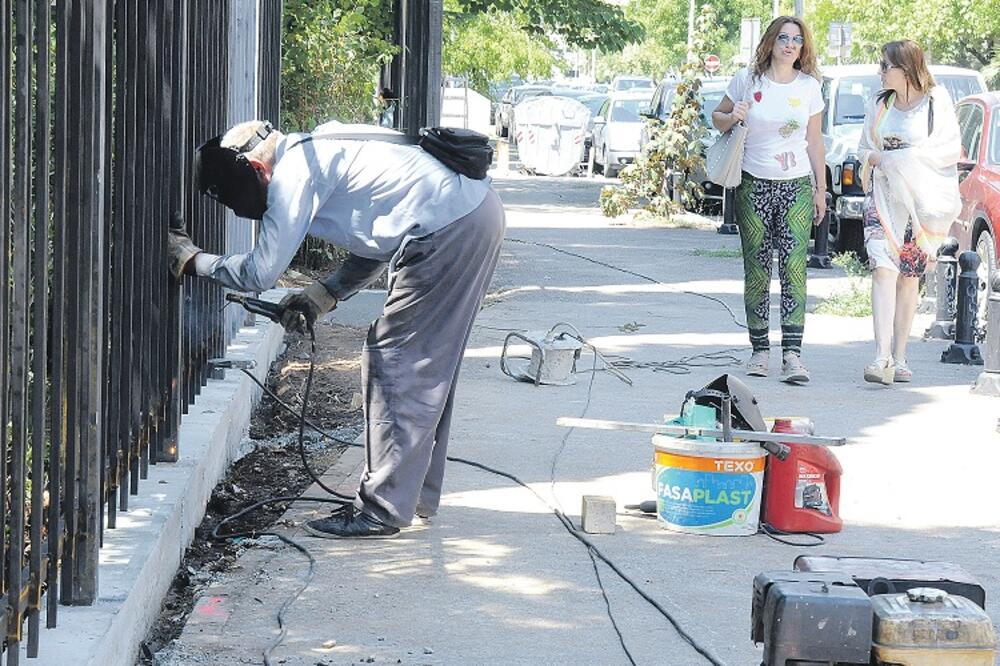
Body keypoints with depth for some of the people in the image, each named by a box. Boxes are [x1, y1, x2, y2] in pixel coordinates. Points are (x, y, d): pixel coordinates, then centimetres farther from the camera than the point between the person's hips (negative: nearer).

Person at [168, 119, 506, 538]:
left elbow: (261, 272, -9)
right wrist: (326, 294, 18)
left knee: (393, 364, -3)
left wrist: (192, 260, 5)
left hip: (449, 229, -10)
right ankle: (416, 492, 27)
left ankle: (383, 510, 0)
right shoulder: (317, 153, 21)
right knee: (427, 369, 18)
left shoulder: (294, 172, -9)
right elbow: (379, 235, 25)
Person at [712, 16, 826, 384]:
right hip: (753, 185, 0)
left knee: (794, 267, -11)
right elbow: (717, 117, 12)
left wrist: (821, 188, 9)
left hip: (797, 187, 0)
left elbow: (814, 143, 11)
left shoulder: (809, 86, 6)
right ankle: (759, 350, 11)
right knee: (756, 271, 3)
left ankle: (792, 354, -16)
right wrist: (732, 117, -11)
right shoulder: (747, 80, 2)